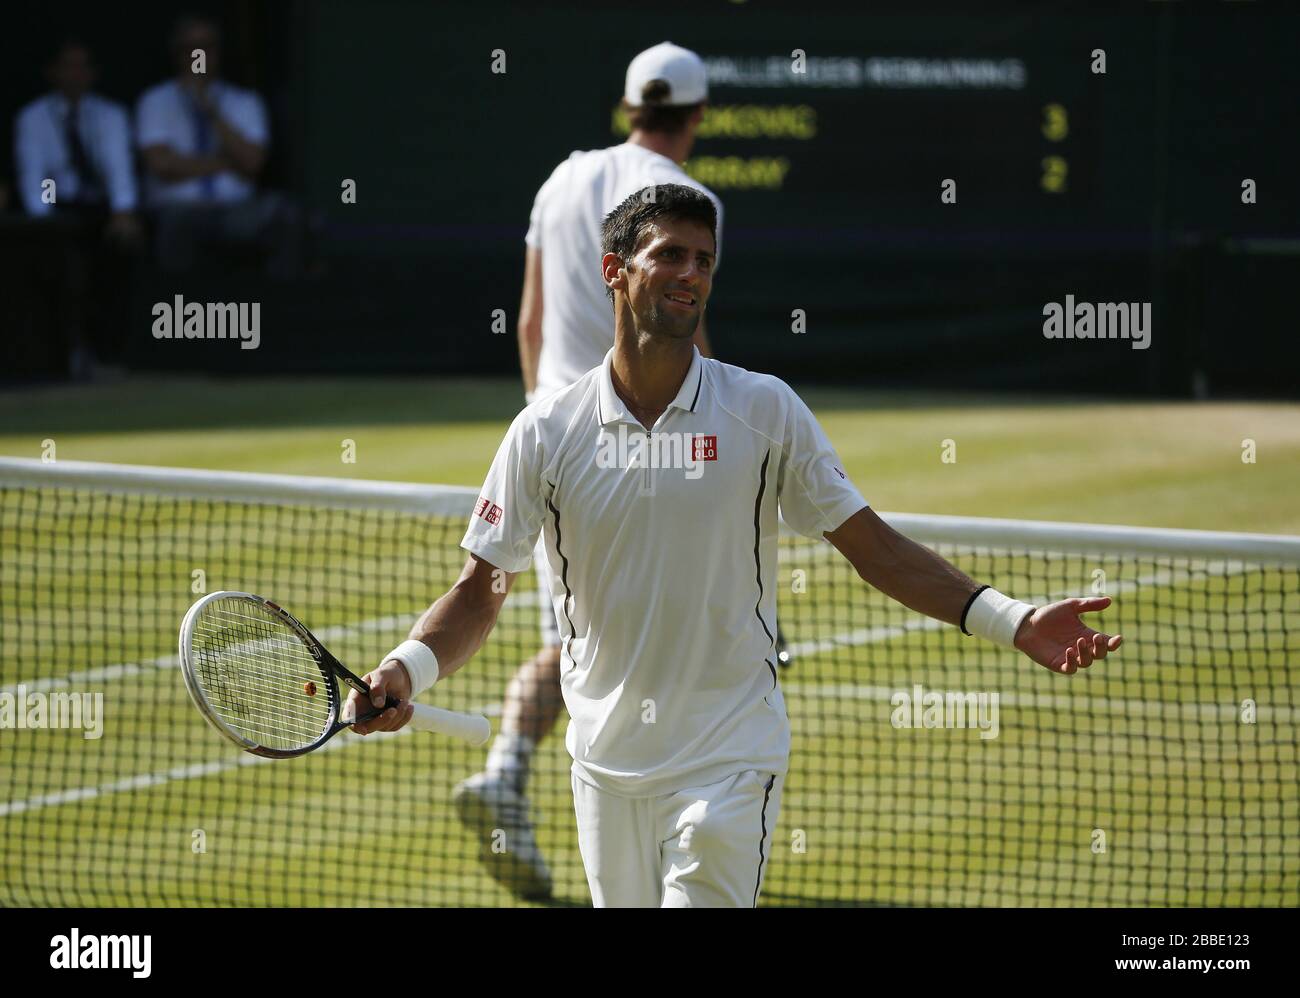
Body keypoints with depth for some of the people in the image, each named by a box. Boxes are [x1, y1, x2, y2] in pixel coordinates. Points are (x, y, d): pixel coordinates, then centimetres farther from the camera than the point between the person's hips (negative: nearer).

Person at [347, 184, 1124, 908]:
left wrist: (1011, 621, -11)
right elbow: (482, 591, 2)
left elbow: (873, 548, 0)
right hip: (606, 767, 2)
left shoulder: (764, 411, -2)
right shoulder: (545, 433, 0)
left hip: (729, 761, -2)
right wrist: (408, 669, -18)